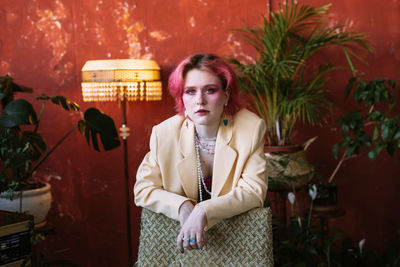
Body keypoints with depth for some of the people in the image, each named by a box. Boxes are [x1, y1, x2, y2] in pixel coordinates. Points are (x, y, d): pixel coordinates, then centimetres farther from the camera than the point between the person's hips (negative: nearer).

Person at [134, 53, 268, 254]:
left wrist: (204, 211, -21)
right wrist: (182, 207, -18)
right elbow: (143, 189, 1)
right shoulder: (164, 134, -5)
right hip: (178, 236, 1)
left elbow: (254, 191, -6)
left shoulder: (252, 128, -7)